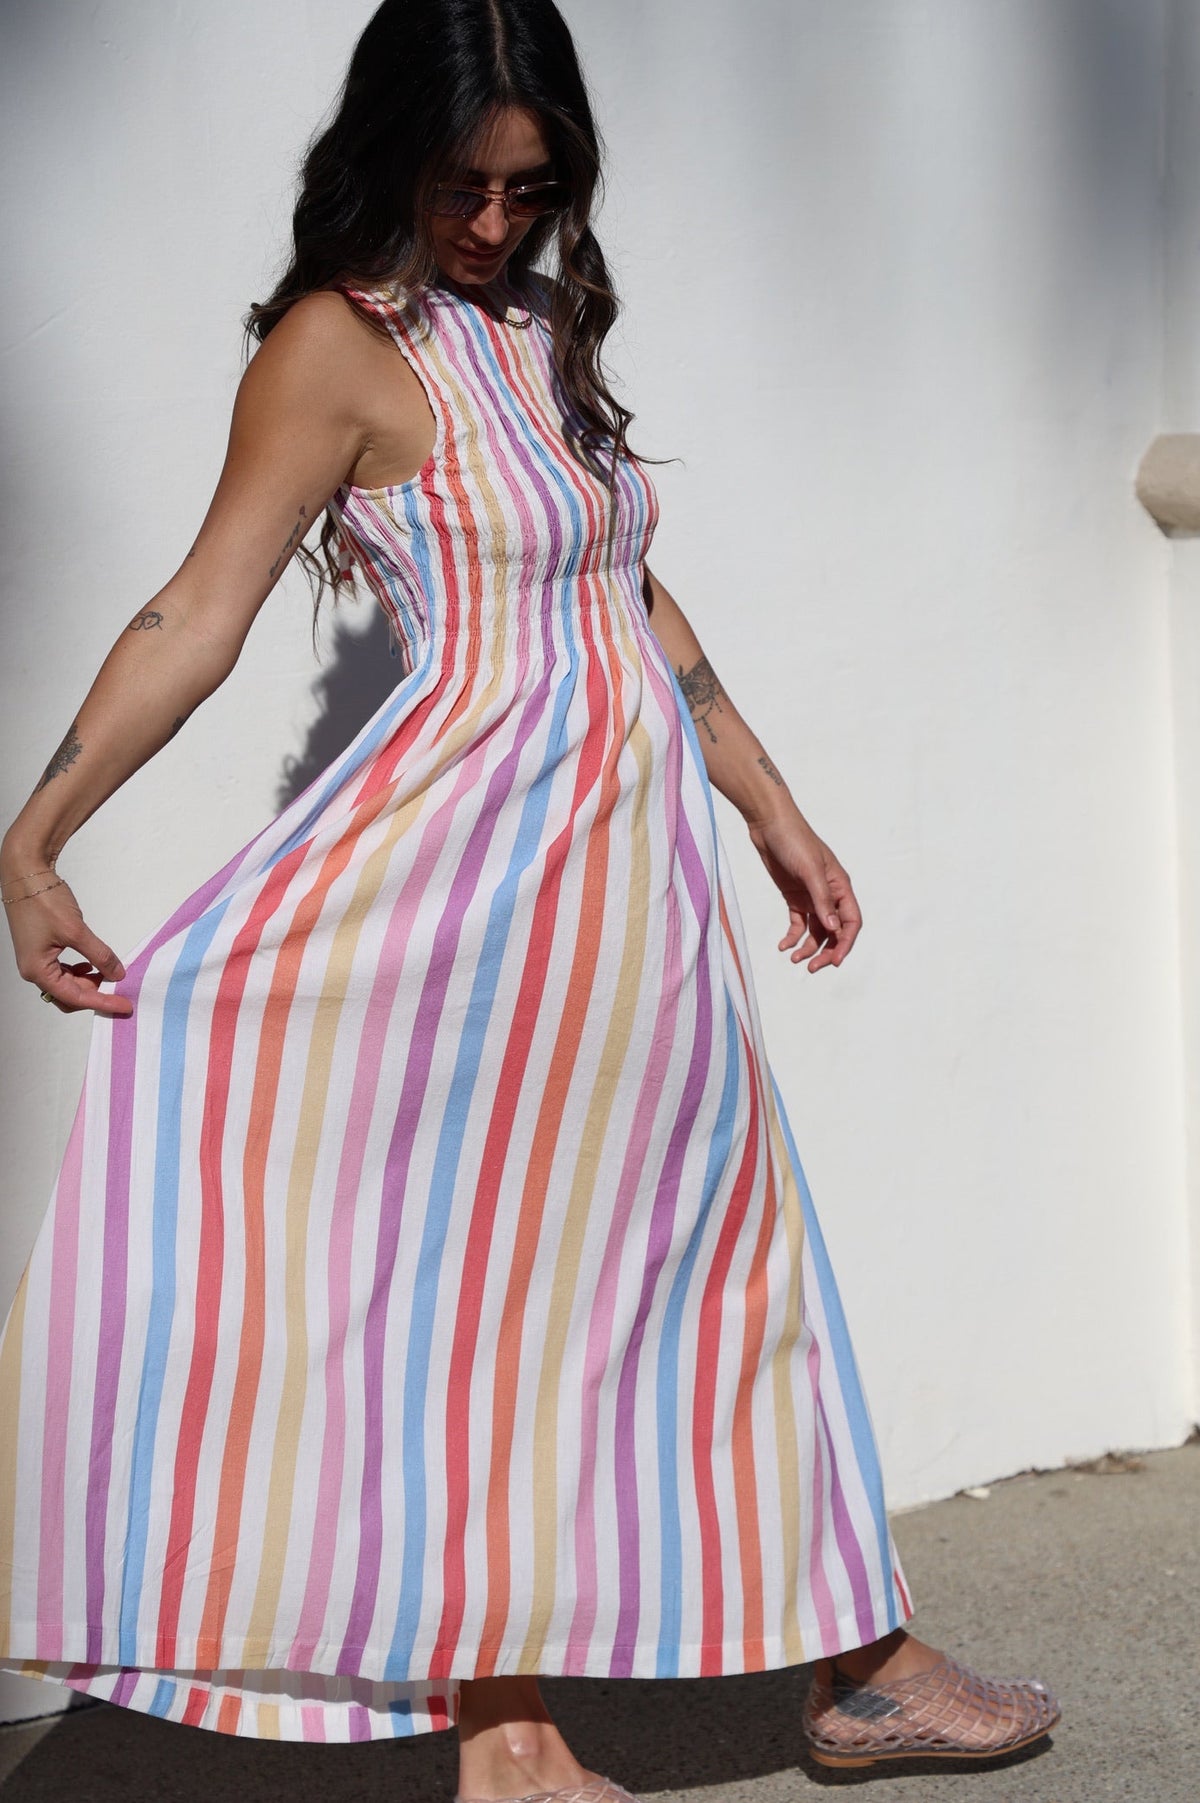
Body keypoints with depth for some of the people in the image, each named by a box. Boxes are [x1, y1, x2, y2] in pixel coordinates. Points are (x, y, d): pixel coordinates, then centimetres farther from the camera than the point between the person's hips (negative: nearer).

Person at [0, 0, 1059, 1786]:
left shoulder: (545, 328, 15)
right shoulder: (342, 343, -5)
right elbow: (200, 612, -12)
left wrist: (780, 819, 24)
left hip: (635, 868, 7)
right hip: (477, 851, -7)